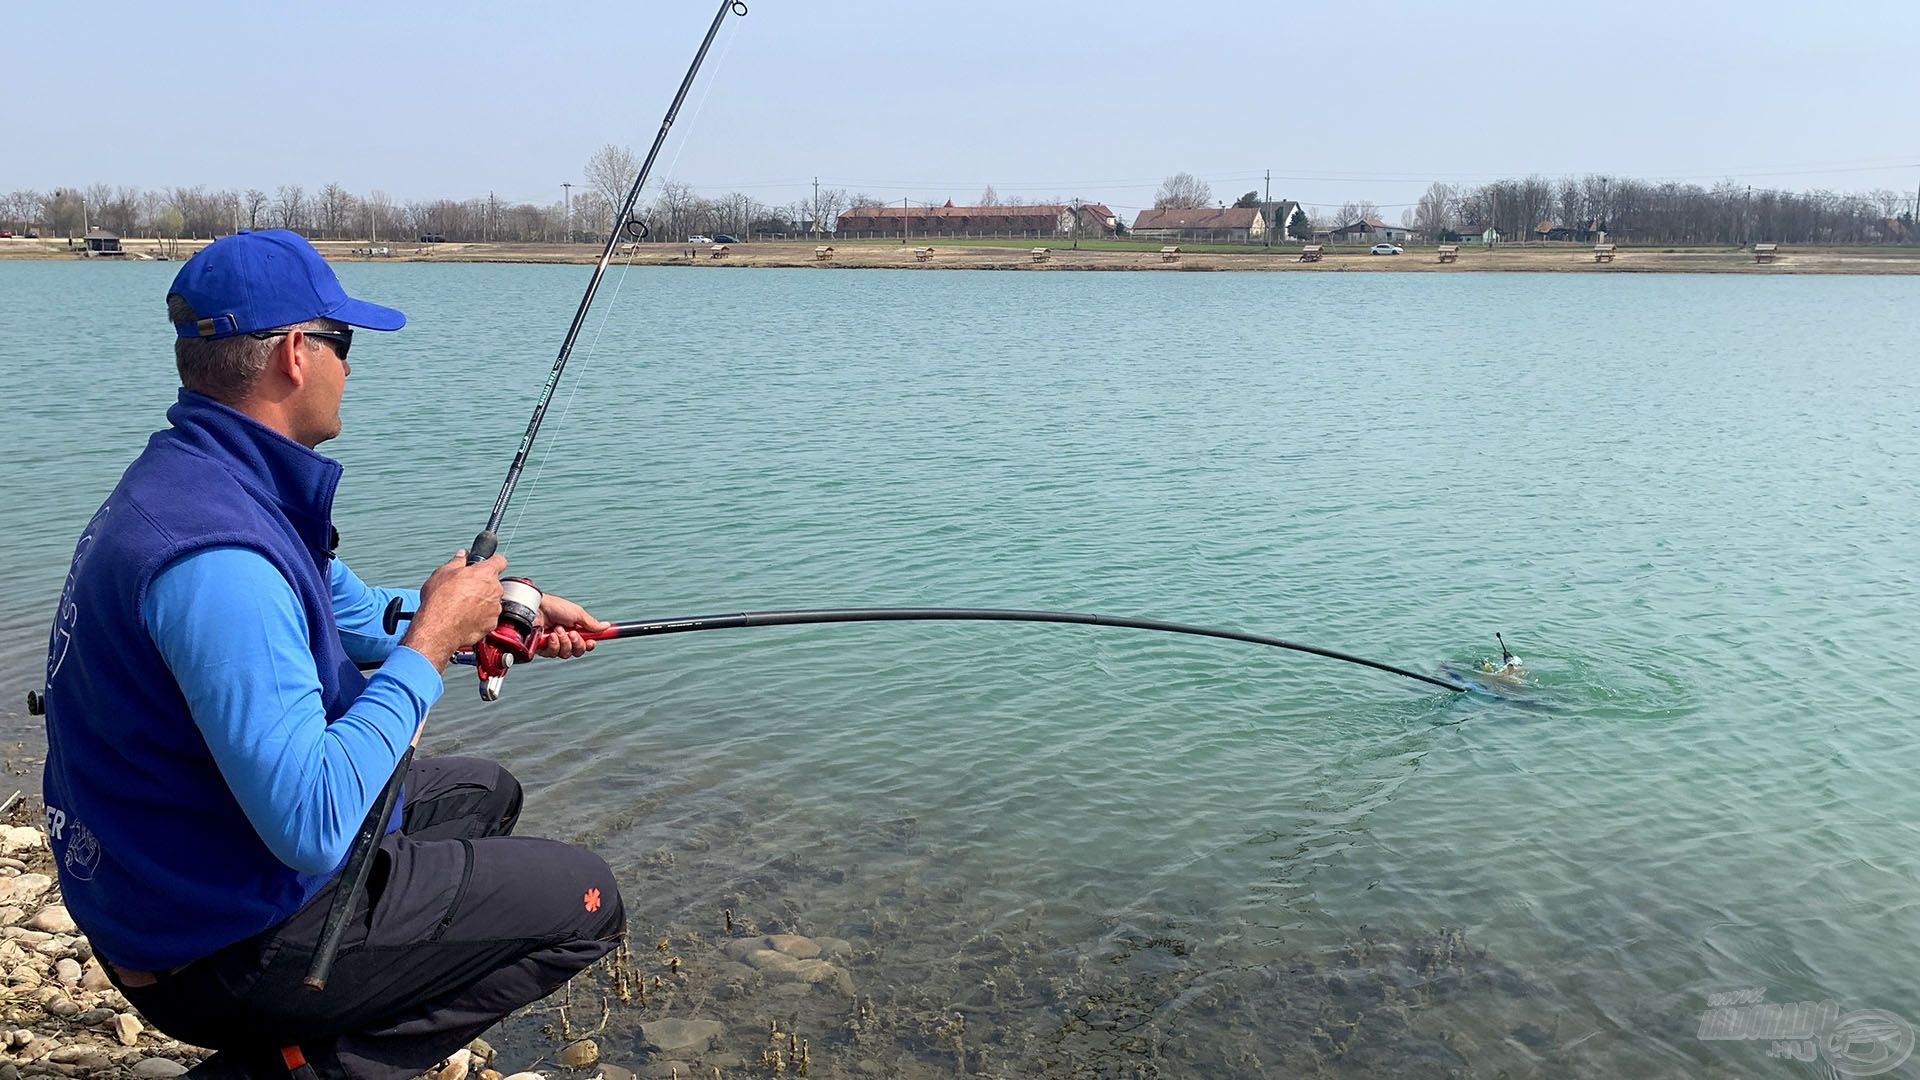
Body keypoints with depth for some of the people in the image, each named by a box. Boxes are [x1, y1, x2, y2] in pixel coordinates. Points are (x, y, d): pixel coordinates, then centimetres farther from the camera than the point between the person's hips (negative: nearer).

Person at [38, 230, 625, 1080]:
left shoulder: (189, 475, 3)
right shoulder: (213, 551, -30)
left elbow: (356, 616, 17)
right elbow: (314, 828, -34)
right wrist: (432, 642, -24)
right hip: (222, 944, -10)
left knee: (482, 792, 24)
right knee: (582, 903, -6)